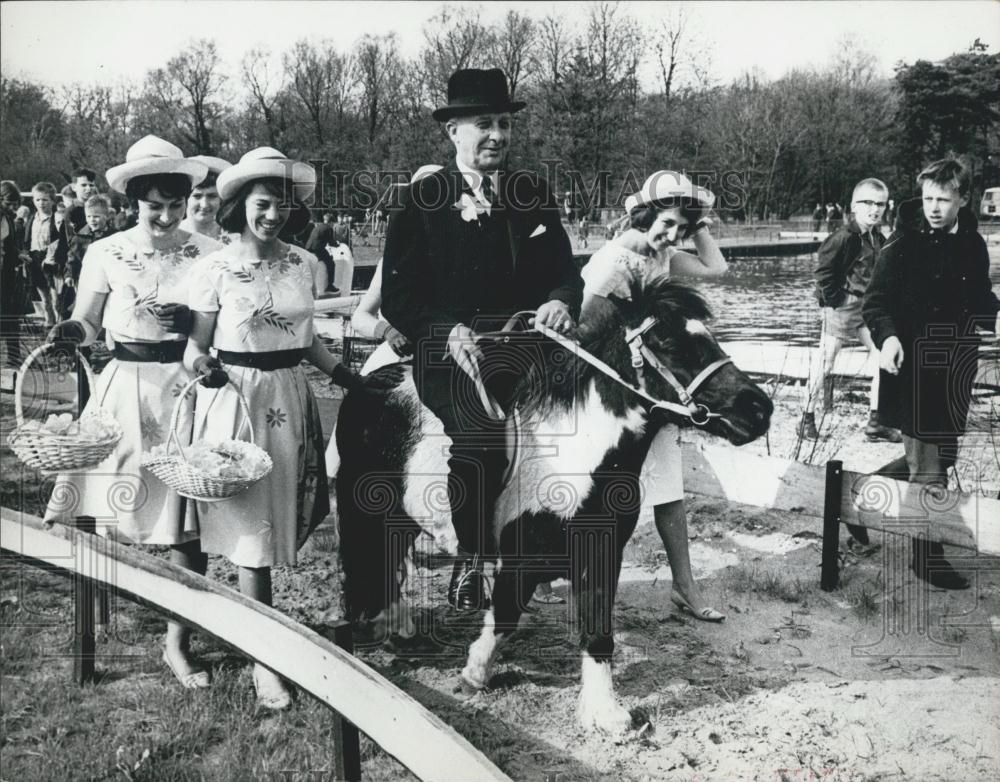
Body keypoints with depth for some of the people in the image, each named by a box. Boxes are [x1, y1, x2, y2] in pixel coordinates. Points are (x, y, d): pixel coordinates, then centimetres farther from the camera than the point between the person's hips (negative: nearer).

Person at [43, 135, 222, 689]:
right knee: (110, 506, -3)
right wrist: (71, 331, -17)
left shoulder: (206, 253, 1)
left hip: (184, 390, 0)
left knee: (184, 519, 0)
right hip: (124, 386, 1)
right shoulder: (105, 254, 2)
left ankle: (177, 643, 13)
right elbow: (87, 325, 4)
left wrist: (188, 320, -16)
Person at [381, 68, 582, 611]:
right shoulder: (420, 201, 5)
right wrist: (449, 331, -17)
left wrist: (560, 302, -9)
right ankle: (469, 559, -8)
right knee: (482, 433, -30)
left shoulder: (535, 195, 16)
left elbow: (566, 273, 15)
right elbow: (397, 297, 1)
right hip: (452, 352, -4)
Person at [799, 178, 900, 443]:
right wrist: (834, 299, -13)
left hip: (869, 307, 7)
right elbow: (822, 270, -16)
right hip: (843, 305, -7)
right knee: (824, 362, 1)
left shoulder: (879, 239, 9)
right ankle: (807, 418, 15)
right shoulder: (845, 237, -15)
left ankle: (876, 422, 7)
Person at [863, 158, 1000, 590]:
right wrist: (887, 336, -31)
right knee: (927, 468, -2)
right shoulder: (903, 244, -12)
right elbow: (875, 302, -13)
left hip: (956, 371, 6)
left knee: (942, 459, 18)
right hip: (914, 368, -5)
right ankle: (926, 555, 9)